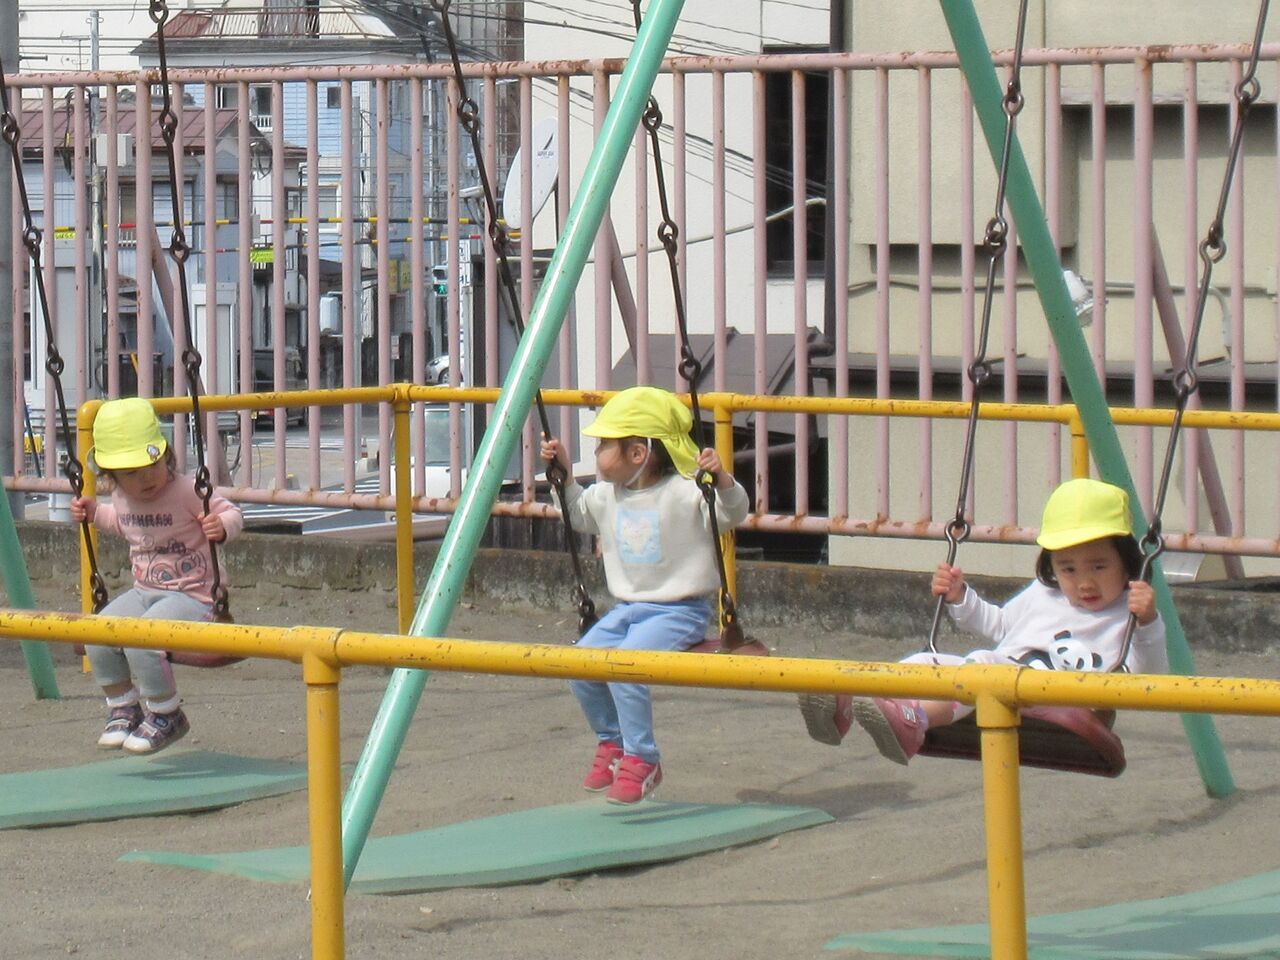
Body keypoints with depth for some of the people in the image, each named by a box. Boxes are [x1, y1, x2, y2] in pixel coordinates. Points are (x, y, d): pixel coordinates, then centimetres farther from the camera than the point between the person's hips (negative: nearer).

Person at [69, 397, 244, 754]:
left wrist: (222, 526, -32)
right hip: (143, 593, 7)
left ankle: (166, 716, -8)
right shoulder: (122, 498, 5)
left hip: (190, 595, -7)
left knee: (141, 640, -31)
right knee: (97, 638, -17)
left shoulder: (188, 493, -17)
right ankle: (123, 708, 5)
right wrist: (93, 513, 14)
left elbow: (231, 514, -10)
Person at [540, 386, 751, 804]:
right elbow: (579, 514, 29)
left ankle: (642, 759, -13)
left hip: (679, 611, -7)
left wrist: (722, 480, -41)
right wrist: (563, 473, 16)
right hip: (627, 608, 7)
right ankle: (612, 741, 12)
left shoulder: (683, 494, -14)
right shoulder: (607, 495, 9)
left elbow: (733, 513, -22)